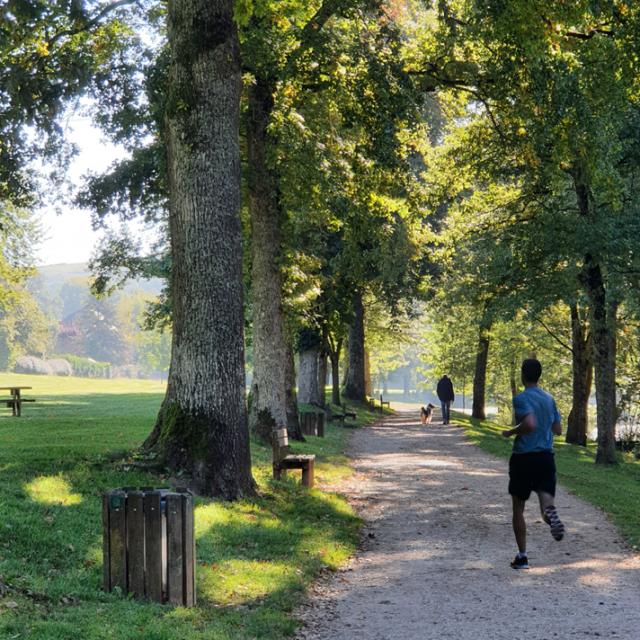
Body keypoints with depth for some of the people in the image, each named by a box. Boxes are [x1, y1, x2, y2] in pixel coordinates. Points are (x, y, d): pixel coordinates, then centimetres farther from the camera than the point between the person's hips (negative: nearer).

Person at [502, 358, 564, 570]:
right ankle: (550, 513, -42)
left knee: (518, 508, 11)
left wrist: (511, 432, -8)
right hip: (547, 457, 4)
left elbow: (530, 424, -25)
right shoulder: (549, 399, 11)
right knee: (546, 501, -3)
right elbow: (557, 430, 15)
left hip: (523, 458, -4)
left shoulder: (522, 398, -10)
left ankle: (522, 556, 12)